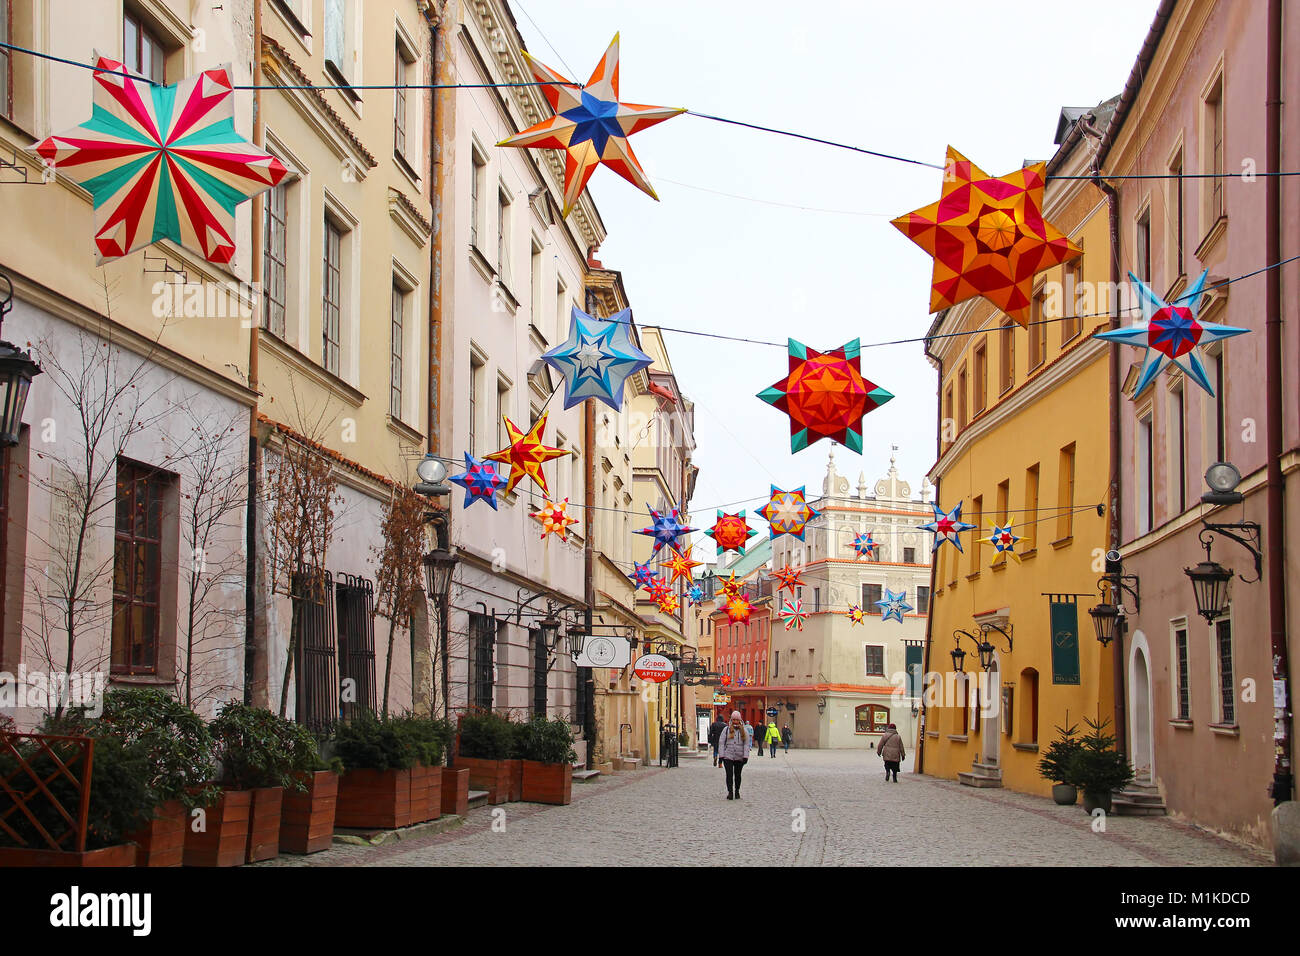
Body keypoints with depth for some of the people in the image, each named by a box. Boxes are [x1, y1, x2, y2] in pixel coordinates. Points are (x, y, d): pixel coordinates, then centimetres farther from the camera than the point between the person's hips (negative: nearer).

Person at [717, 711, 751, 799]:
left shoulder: (744, 730, 7)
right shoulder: (726, 729, 4)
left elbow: (747, 744, 3)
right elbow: (721, 743, 2)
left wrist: (745, 756, -6)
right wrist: (721, 755, -6)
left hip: (739, 758, 1)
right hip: (728, 756, -1)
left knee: (737, 775, 10)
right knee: (729, 774, -8)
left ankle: (737, 792, 24)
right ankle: (730, 792, -6)